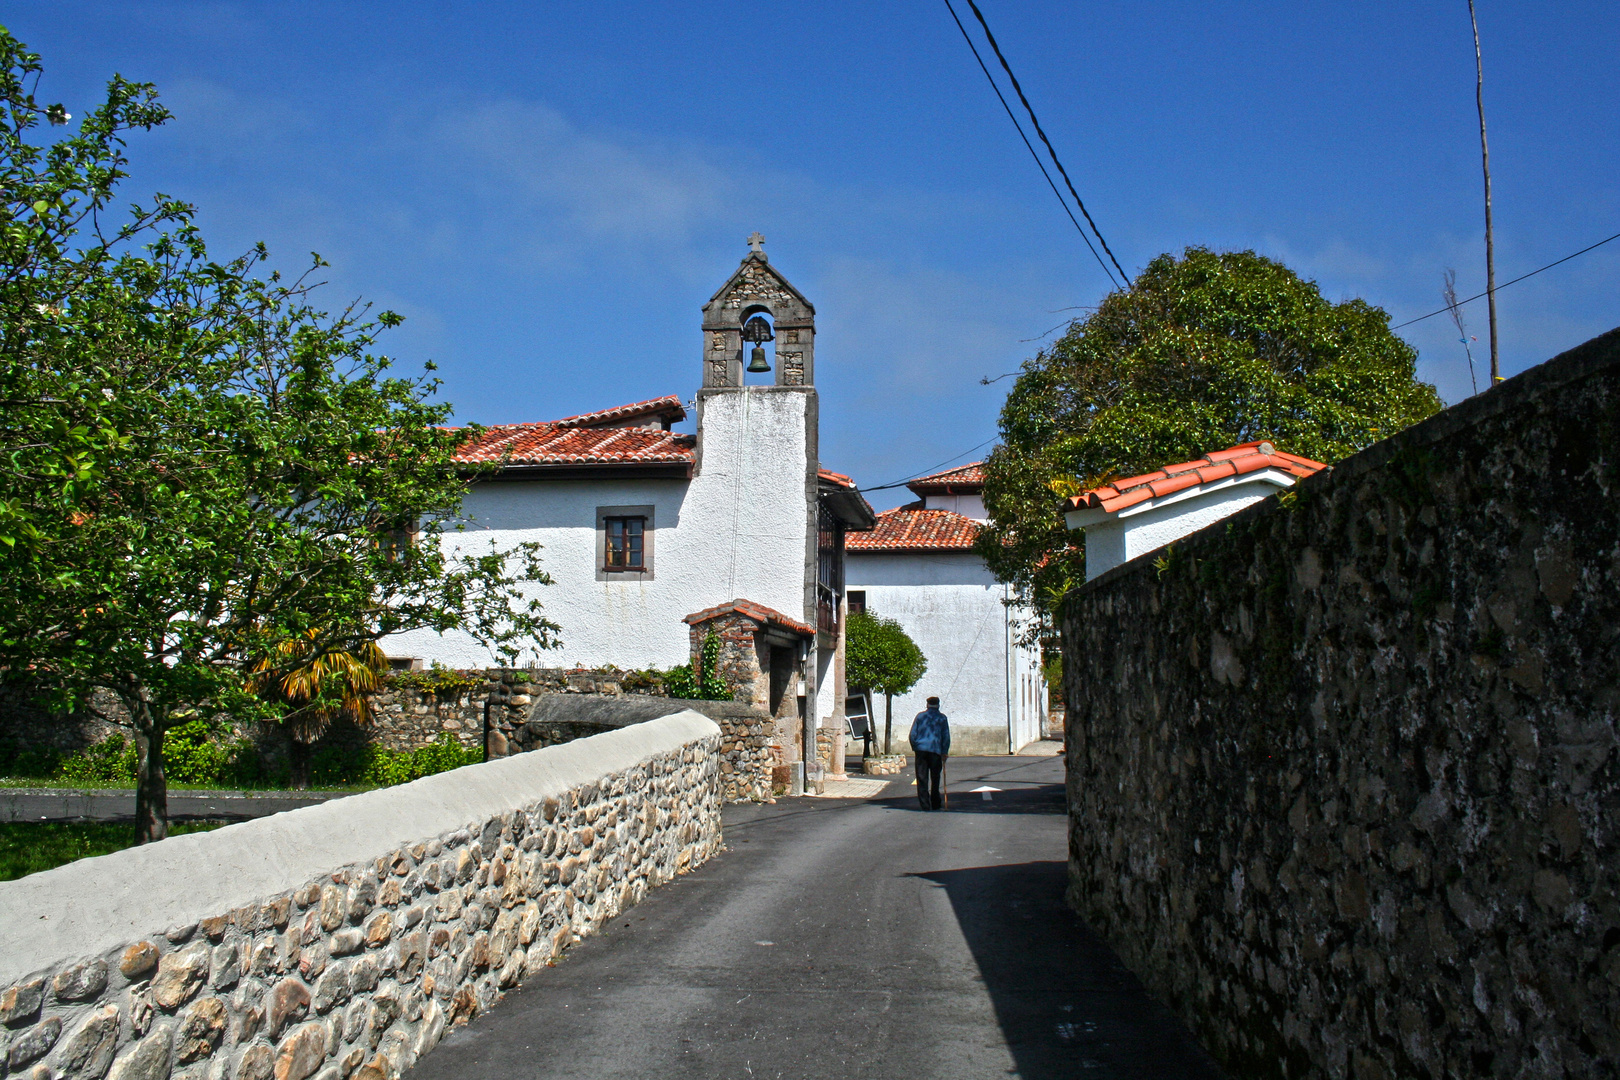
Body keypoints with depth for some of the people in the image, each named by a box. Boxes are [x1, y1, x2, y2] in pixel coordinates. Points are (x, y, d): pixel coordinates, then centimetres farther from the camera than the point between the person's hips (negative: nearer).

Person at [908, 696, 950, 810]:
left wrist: (914, 748, 16)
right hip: (936, 750, -1)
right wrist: (945, 752, 9)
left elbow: (913, 734, 6)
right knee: (935, 778, 11)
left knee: (922, 778, 1)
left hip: (921, 749, 1)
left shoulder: (920, 716, 9)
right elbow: (946, 737, 4)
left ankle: (925, 804, -4)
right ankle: (935, 803, 16)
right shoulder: (942, 718, 6)